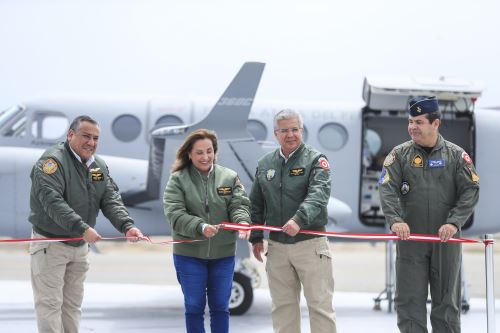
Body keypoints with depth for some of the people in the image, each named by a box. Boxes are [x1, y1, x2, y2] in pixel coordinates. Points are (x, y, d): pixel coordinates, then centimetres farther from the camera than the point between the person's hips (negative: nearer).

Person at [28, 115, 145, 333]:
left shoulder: (99, 166, 6)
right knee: (50, 304, -5)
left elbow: (111, 200, -2)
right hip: (50, 244, -7)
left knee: (73, 305, 13)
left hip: (80, 246, 7)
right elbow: (52, 201, -30)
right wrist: (82, 228, -38)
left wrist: (126, 225, -21)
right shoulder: (53, 160, -18)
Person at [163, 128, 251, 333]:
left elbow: (239, 205, -5)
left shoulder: (229, 177, 4)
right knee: (194, 306, 4)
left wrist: (242, 221, -29)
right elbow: (175, 214, -15)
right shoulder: (177, 180, -4)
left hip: (223, 253, 2)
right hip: (189, 254, -2)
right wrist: (200, 227, -32)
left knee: (220, 306, 9)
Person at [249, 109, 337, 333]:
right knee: (283, 306, 11)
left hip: (310, 243, -4)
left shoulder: (315, 160, -4)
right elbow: (256, 204, 18)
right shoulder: (265, 164, 10)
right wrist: (256, 237, 14)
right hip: (277, 246, 4)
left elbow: (318, 195, -20)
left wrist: (299, 219, -36)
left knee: (320, 304, -2)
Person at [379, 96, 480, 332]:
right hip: (410, 238, 0)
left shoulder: (456, 155, 4)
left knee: (446, 301, 6)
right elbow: (387, 189, -6)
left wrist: (454, 222, -17)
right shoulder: (400, 154, 5)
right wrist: (395, 219, -23)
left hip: (446, 240, 0)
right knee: (409, 300, 1)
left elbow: (470, 191, -3)